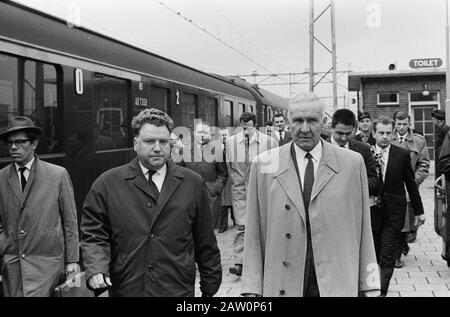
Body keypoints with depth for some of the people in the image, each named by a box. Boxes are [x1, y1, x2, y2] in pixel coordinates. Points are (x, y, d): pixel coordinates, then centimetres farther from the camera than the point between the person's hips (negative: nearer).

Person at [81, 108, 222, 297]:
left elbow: (206, 243, 6)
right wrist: (96, 269, -17)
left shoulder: (193, 184, 3)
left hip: (179, 290, 1)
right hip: (124, 289, 0)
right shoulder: (107, 184, 0)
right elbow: (94, 234, 0)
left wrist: (210, 287, 7)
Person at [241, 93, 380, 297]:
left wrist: (369, 285, 0)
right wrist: (252, 288, -3)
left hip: (338, 286, 0)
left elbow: (362, 229, 2)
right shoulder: (264, 164, -1)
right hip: (282, 287, 0)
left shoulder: (353, 163, 0)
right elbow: (254, 234, 0)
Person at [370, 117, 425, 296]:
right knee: (373, 256, 11)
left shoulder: (402, 154, 0)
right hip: (371, 212, 1)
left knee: (387, 257, -1)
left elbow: (411, 184, 6)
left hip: (393, 213, 0)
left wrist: (419, 211, 9)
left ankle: (381, 291, 7)